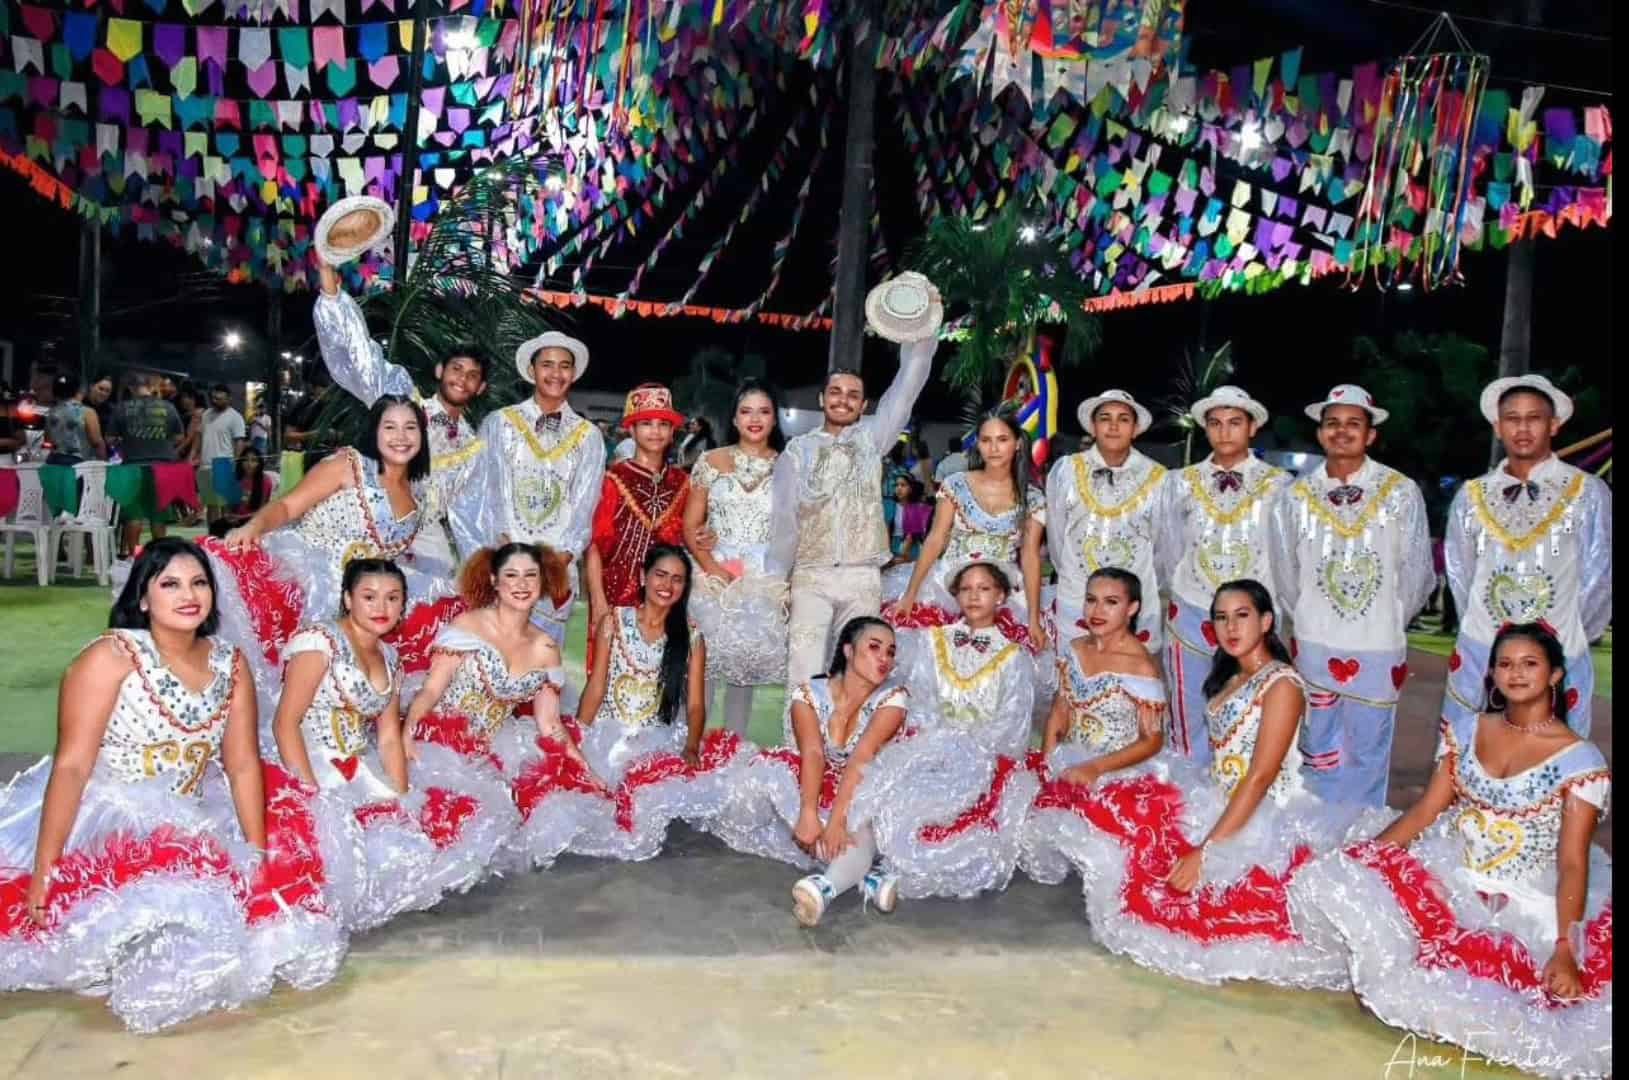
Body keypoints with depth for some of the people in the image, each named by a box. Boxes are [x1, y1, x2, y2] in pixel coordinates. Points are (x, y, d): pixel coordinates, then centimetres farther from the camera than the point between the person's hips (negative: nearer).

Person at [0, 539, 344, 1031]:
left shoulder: (229, 662, 2)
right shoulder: (111, 656, -13)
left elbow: (243, 765, 1)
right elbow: (71, 766, -17)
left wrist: (260, 856, -5)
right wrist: (42, 875, -21)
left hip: (192, 828, 5)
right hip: (101, 824, -5)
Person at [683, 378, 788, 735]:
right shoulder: (712, 461, 6)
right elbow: (690, 526, 3)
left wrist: (788, 576, -5)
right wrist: (712, 568, -11)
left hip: (764, 581, 1)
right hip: (712, 576, -1)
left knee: (747, 664, 6)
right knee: (702, 662, -5)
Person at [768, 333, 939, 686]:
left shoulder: (872, 438, 10)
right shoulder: (798, 450, 8)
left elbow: (907, 384, 2)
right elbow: (784, 517, 5)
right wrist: (775, 579, 1)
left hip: (862, 578, 1)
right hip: (810, 577, -1)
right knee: (804, 673, -8)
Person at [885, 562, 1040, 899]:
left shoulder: (1014, 659, 12)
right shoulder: (929, 643, 18)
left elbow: (1011, 726, 1)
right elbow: (920, 708, 11)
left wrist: (967, 748, -11)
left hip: (986, 762, -1)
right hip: (928, 754, 1)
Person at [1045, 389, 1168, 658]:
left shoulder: (1157, 478, -6)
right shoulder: (1066, 470, -5)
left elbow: (1164, 543, 5)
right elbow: (1056, 534, 6)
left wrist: (1149, 584, 13)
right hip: (1075, 602, 0)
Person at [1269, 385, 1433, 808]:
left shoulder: (1402, 492, -5)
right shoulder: (1294, 495, 0)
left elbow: (1417, 572, 2)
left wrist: (1392, 623, 9)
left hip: (1379, 649, -1)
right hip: (1314, 646, 2)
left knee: (1368, 757, 7)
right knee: (1319, 755, 11)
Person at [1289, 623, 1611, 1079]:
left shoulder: (1580, 759, -7)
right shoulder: (1466, 730, 5)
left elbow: (1572, 862, -11)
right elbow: (1426, 809, 6)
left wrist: (1565, 950, -21)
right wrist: (1359, 856, -4)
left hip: (1526, 906, -3)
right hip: (1447, 876, 3)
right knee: (1340, 883, -21)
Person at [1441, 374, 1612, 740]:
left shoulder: (1587, 493, -6)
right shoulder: (1471, 495, 3)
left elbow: (1597, 579, -1)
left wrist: (1567, 636, 7)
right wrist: (1482, 628, 11)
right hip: (1479, 659, 2)